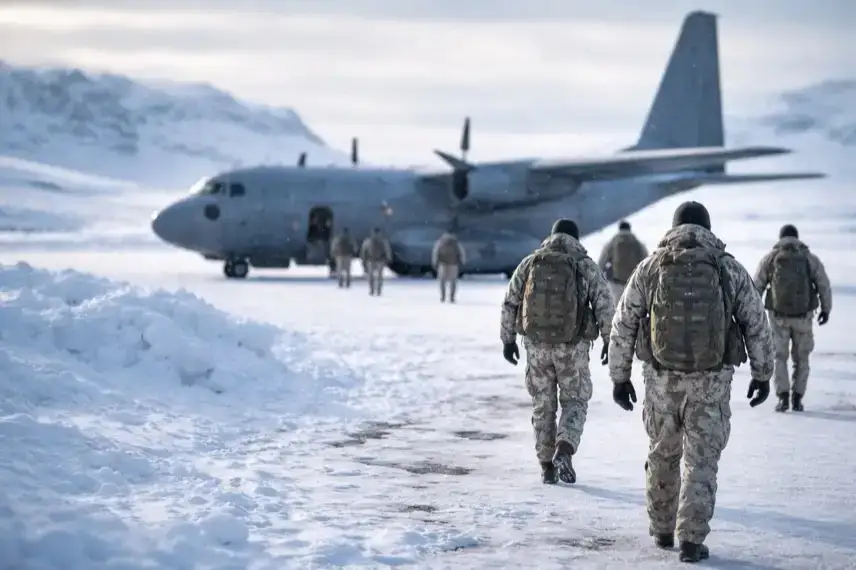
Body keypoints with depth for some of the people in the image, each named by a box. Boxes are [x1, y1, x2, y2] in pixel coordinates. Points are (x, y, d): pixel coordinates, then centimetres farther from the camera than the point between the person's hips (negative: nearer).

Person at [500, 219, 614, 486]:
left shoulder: (529, 263, 5)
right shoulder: (586, 265, -2)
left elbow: (509, 304, 7)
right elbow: (604, 305, -4)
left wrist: (508, 339, 15)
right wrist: (609, 341, 5)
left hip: (536, 344, 2)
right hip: (573, 345, -2)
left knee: (543, 405, 14)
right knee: (575, 401, 11)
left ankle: (547, 466, 16)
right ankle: (564, 451, -12)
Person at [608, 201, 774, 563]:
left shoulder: (650, 267, 0)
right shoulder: (730, 269, -1)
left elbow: (623, 326, 1)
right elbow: (757, 325, 4)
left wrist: (619, 377, 9)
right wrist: (763, 374, 15)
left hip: (662, 378, 1)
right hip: (711, 382, -1)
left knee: (662, 455, 19)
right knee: (700, 461, 5)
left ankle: (662, 530, 30)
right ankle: (691, 541, -2)